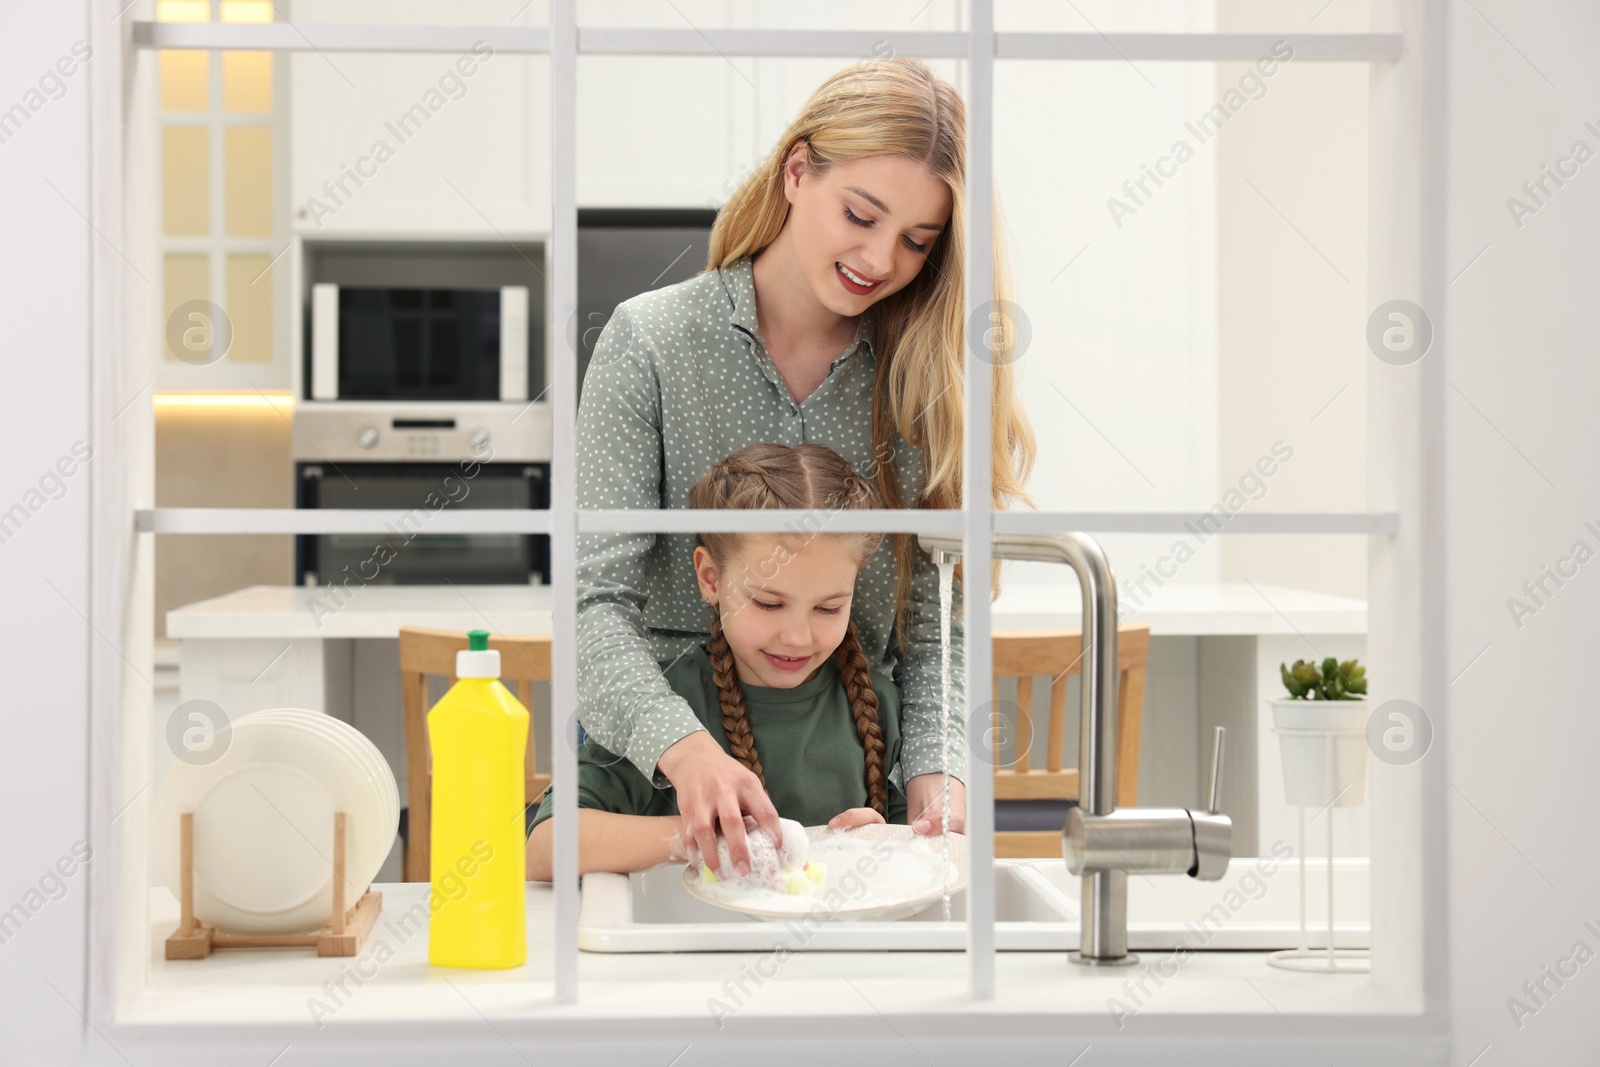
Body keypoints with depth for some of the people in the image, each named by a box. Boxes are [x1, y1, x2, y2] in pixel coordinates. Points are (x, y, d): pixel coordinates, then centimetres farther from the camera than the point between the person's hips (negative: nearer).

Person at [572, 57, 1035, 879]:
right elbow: (597, 601, -12)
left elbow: (932, 614, 4)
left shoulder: (920, 378, 5)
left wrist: (936, 769, -14)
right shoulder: (649, 342, -5)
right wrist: (683, 746, -29)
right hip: (659, 779, -2)